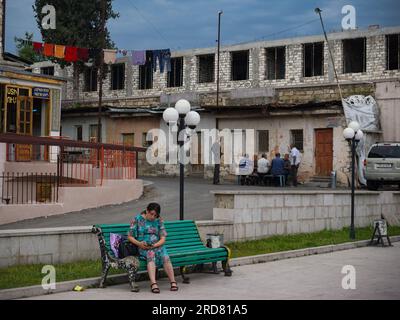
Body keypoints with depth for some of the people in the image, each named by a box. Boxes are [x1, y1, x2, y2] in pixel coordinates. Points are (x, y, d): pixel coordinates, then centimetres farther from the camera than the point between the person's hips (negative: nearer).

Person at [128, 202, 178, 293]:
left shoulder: (158, 220, 10)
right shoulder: (137, 219, 4)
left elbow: (163, 239, 5)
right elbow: (130, 237, 3)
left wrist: (154, 245, -14)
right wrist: (139, 243, -15)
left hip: (157, 246, 3)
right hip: (142, 248, -3)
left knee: (165, 257, -30)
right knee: (151, 254, -36)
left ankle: (173, 282, -33)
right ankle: (153, 284, -49)